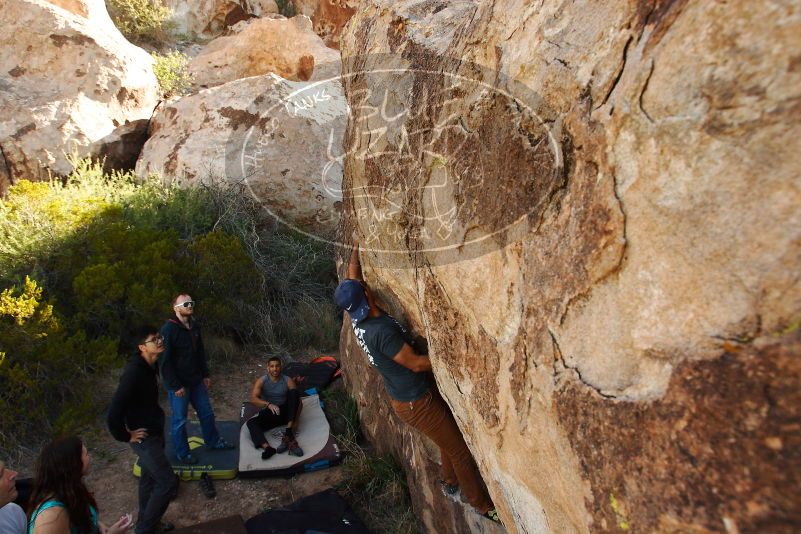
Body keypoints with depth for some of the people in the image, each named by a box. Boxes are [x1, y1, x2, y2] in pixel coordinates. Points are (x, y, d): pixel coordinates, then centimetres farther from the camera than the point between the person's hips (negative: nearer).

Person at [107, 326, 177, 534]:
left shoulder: (151, 366, 1)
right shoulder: (134, 372, -28)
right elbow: (114, 410, -29)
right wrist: (125, 436, -18)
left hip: (155, 432, 9)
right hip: (144, 437, -9)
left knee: (149, 478, 21)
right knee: (168, 483, -5)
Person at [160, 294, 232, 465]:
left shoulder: (195, 326, 3)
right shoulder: (168, 330, -20)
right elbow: (166, 361, -19)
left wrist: (205, 375, 11)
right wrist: (176, 386, -18)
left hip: (196, 381, 7)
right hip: (178, 385, -7)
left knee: (207, 413, 19)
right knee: (179, 420, 8)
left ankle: (213, 441, 37)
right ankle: (182, 453, 25)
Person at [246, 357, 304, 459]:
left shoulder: (288, 381, -4)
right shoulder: (261, 381, -3)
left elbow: (299, 402, -6)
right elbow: (253, 399, -18)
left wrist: (295, 421, -18)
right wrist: (269, 404, -35)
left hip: (286, 413, -1)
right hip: (269, 414, 1)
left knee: (293, 392, -26)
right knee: (251, 422, -27)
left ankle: (288, 432, -36)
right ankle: (267, 447, -52)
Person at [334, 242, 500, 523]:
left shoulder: (357, 319, -5)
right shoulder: (381, 330, -32)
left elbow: (352, 277, 11)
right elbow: (416, 363, -26)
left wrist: (356, 247, 20)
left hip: (401, 395, 9)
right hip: (416, 403, -9)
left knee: (452, 430, 26)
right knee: (461, 449, 4)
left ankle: (450, 481, 45)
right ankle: (483, 505, 20)